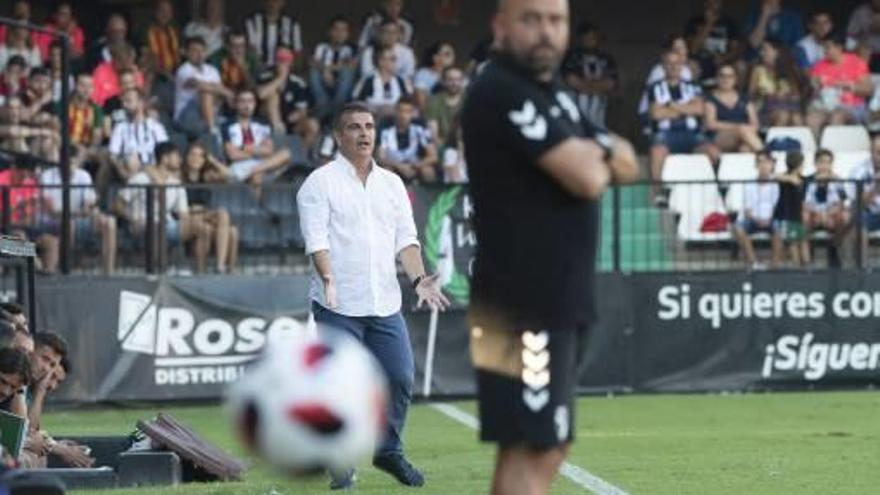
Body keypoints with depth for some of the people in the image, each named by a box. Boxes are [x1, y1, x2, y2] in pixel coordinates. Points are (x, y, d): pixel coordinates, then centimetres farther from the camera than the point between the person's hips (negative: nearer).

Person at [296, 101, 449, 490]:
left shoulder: (392, 184, 15)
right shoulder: (320, 182, -2)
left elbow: (405, 238, 12)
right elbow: (316, 238, -12)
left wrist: (418, 279, -3)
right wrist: (328, 279, -27)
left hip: (385, 304, 5)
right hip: (338, 307, -5)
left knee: (401, 378, 3)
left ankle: (389, 451, 21)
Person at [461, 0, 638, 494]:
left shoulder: (555, 95, 17)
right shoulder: (501, 93, -14)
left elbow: (626, 165, 16)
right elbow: (587, 179, -21)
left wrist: (591, 151, -5)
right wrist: (600, 156, 1)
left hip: (561, 299, 10)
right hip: (522, 305, -10)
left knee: (548, 446, 14)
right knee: (529, 447, -13)